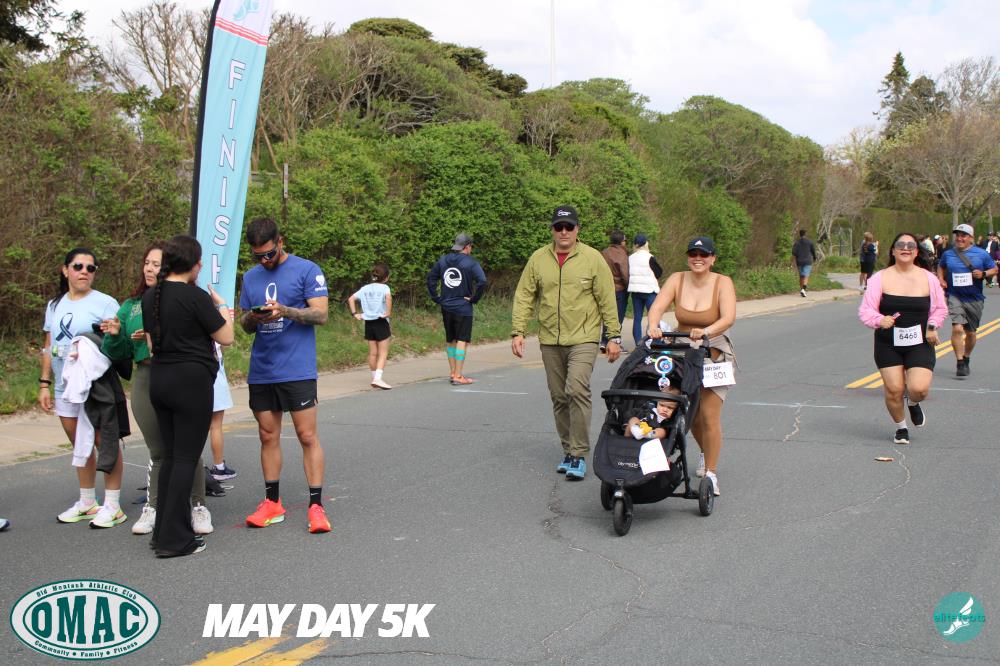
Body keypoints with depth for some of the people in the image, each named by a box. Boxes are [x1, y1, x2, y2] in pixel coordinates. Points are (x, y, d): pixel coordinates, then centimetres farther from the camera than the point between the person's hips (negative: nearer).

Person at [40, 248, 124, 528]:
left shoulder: (105, 303, -6)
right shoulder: (55, 305, 13)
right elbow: (48, 347, 16)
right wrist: (44, 383, 13)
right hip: (64, 387, 6)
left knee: (105, 443, -3)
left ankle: (112, 506, 4)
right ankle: (87, 503, 26)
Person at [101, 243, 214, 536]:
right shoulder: (131, 305, 15)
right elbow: (118, 353, 17)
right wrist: (115, 335, -3)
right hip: (145, 379, 4)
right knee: (157, 449, 12)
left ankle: (198, 506, 16)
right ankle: (152, 507, 23)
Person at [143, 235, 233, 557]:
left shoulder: (150, 297, 8)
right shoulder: (195, 296, -14)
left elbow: (151, 341, 16)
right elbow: (226, 337, -6)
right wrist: (223, 307, 8)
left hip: (159, 379, 7)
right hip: (191, 379, -7)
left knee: (170, 455, 15)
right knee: (186, 457, -2)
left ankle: (163, 531, 19)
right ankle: (175, 539, 0)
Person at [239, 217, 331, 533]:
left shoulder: (307, 270, -2)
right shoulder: (250, 277, 14)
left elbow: (321, 314, -8)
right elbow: (244, 323, 17)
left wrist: (286, 311, -23)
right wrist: (253, 318, -7)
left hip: (297, 370, -5)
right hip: (261, 371, 5)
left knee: (307, 436, -6)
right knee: (268, 436, 10)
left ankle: (315, 505, -3)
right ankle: (272, 502, 18)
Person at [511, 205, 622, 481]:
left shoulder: (593, 258, 0)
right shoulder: (538, 259, 6)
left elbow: (607, 300, 1)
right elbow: (523, 297, 7)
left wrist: (614, 336, -1)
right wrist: (518, 331, -2)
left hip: (583, 339, -4)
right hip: (550, 341, 4)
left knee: (577, 390, -19)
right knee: (559, 398, 9)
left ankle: (579, 455, -12)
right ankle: (568, 451, 22)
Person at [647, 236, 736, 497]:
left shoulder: (722, 283, -10)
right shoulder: (677, 280, -3)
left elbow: (728, 317, -23)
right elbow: (657, 307, -14)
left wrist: (706, 331, -42)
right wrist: (653, 327, -36)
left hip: (714, 354, -3)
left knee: (709, 415, -10)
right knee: (689, 414, 13)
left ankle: (711, 473, 1)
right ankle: (706, 451, 43)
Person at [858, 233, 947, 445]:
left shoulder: (928, 278, 2)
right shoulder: (880, 278, -4)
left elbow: (940, 309, 13)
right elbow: (865, 310, -7)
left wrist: (932, 326, -6)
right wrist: (880, 320, -27)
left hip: (919, 344, 1)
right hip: (888, 344, 0)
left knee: (919, 388, -15)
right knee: (893, 389, -4)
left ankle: (914, 404, 24)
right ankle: (901, 427, 24)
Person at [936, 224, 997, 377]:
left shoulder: (981, 254, -1)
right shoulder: (948, 254, 3)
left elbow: (994, 269, 7)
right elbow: (940, 267, 22)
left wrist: (983, 274, -13)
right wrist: (941, 279, 5)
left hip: (974, 298, 1)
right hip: (955, 297, -1)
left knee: (970, 332, 13)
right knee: (957, 328, -19)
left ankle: (966, 360, 35)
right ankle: (959, 363, -14)